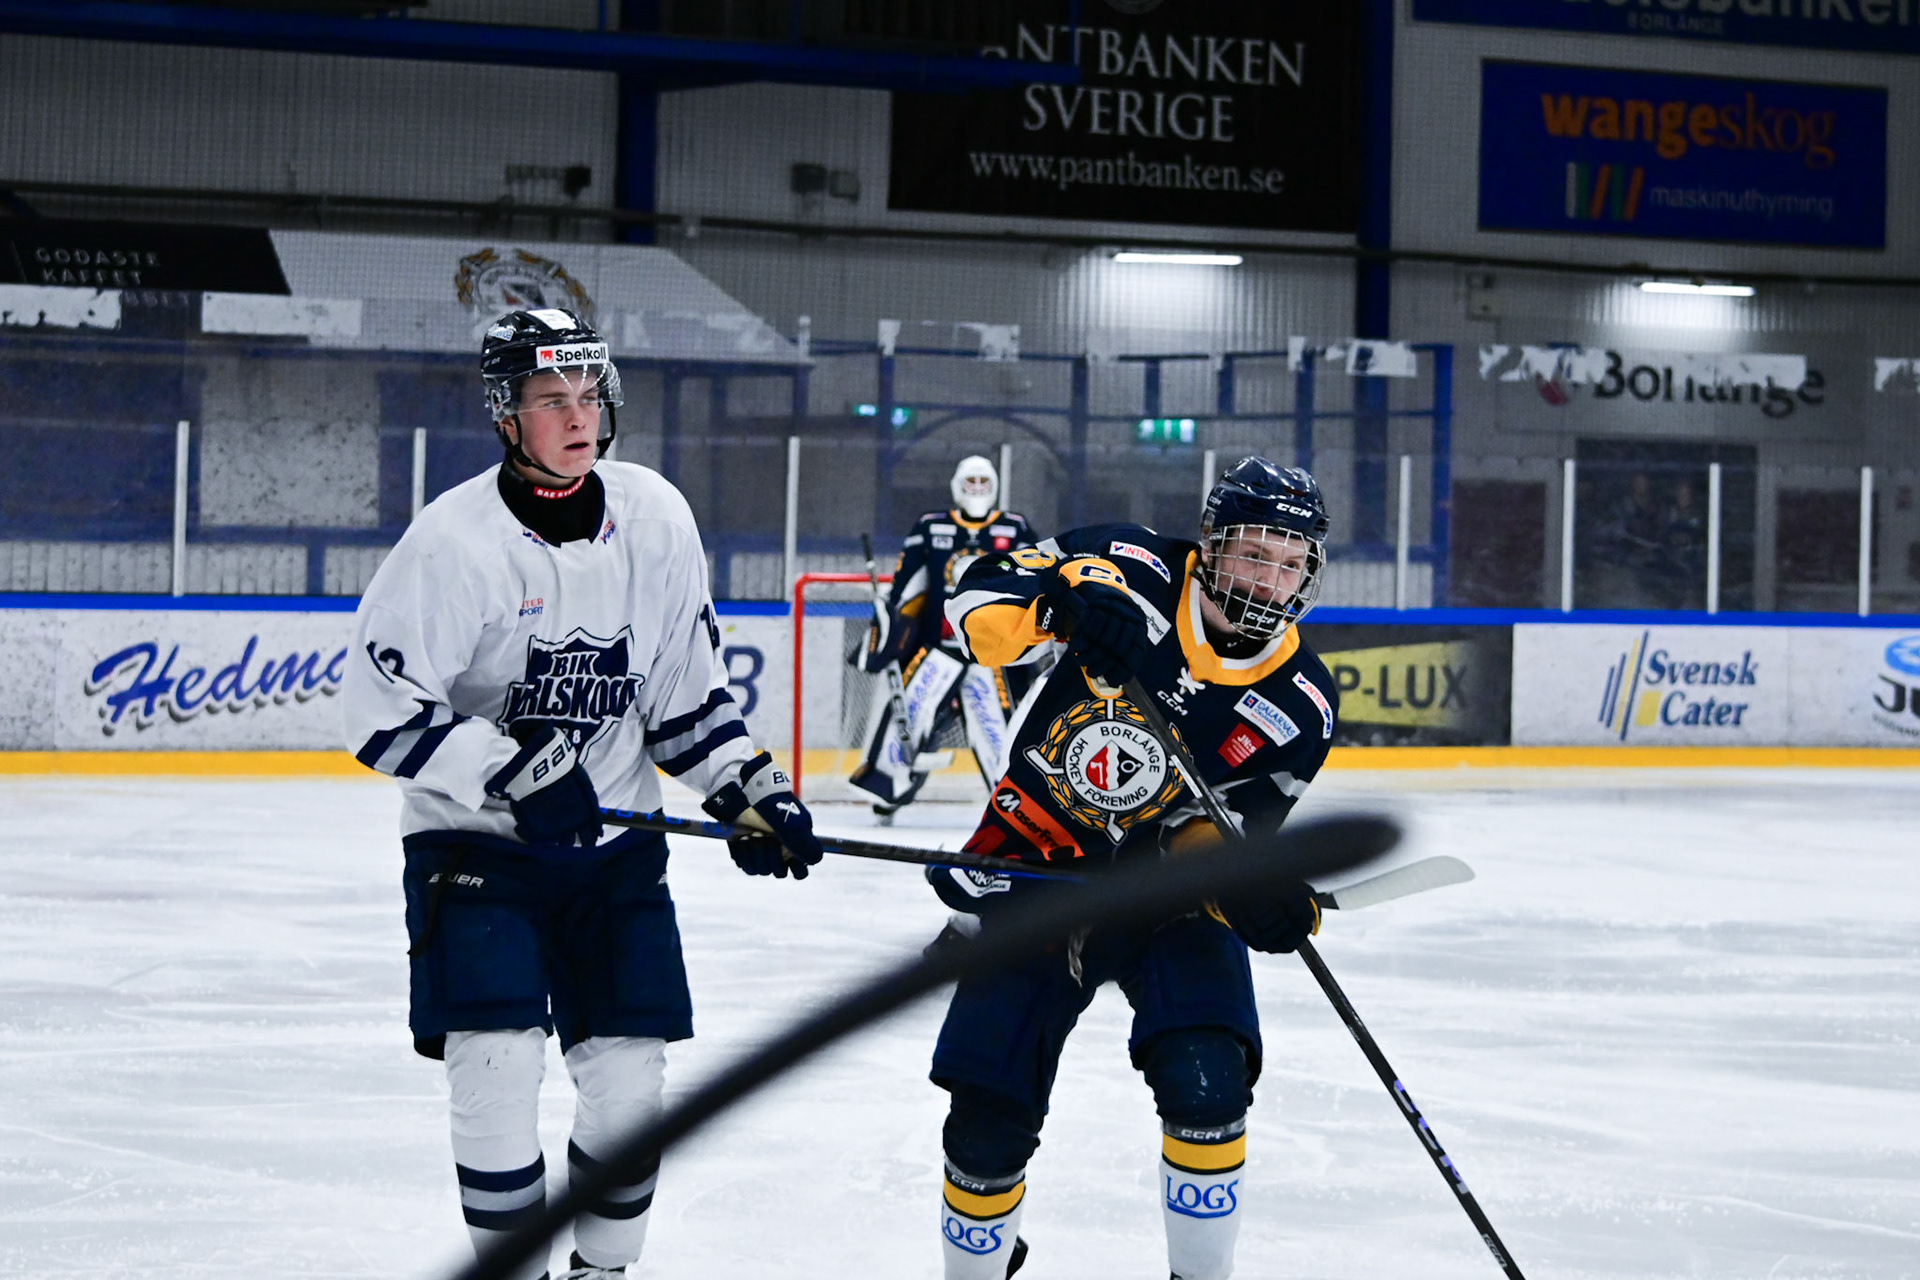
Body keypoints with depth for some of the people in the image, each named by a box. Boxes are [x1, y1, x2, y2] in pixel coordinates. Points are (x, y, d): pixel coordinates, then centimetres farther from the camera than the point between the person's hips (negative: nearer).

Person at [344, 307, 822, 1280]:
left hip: (613, 838, 4)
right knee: (497, 1061, -15)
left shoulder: (653, 518, -1)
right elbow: (382, 715, -18)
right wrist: (513, 773, -26)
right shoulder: (454, 540, -17)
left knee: (628, 1073, 1)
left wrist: (750, 793, 2)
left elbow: (685, 686, 10)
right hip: (473, 842, -4)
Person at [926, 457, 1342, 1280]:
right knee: (988, 1120, -4)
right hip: (1035, 870, -1)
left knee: (1205, 1083, -22)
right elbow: (983, 593, -19)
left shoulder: (1299, 705, -10)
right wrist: (1062, 596, -40)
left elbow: (1213, 835, -11)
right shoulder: (1136, 577, -14)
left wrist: (1258, 898, -33)